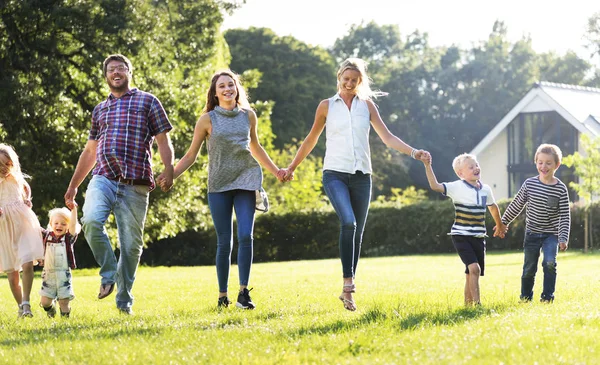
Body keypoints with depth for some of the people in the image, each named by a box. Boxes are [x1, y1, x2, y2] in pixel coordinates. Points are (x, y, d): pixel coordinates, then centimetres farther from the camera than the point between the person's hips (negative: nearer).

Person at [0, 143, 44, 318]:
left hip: (23, 222, 1)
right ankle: (21, 307, 19)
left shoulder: (16, 178, 4)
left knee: (27, 264, -18)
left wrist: (27, 199, 9)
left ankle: (26, 303, -10)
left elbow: (26, 187, 28)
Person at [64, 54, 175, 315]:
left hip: (135, 184, -2)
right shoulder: (100, 110, 22)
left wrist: (169, 169, -13)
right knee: (91, 220, -26)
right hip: (103, 178, 2)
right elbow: (89, 151, 28)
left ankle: (124, 300, 13)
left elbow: (163, 140, 4)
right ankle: (108, 274, -7)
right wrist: (73, 185, 25)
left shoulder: (147, 102, 10)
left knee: (131, 244, -1)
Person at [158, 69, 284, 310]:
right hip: (219, 185, -1)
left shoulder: (248, 116, 8)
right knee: (224, 242, -1)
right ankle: (222, 297, 10)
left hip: (246, 181, 1)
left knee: (245, 236, -11)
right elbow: (191, 155, 4)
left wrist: (275, 171, 27)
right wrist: (171, 176, -9)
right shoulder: (208, 120, 1)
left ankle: (243, 293, -7)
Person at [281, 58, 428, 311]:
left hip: (361, 176, 3)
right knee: (348, 222, -25)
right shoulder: (327, 106, 6)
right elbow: (311, 140, 15)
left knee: (357, 233, 5)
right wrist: (292, 167, 18)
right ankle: (348, 283, -26)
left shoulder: (367, 105, 10)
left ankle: (348, 291, 15)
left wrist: (413, 152, -7)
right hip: (335, 174, -3)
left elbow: (387, 137, 7)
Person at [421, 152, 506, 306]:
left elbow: (493, 207, 26)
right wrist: (427, 166, -28)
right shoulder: (457, 187, -8)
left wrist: (499, 225, 40)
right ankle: (477, 304, -18)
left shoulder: (486, 189, 8)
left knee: (471, 274, 10)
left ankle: (468, 304, 19)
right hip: (461, 236, -5)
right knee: (474, 268, -20)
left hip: (478, 237, 5)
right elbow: (435, 186, -18)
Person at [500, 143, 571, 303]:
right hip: (532, 233, 2)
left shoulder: (561, 189, -10)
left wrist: (563, 238, -14)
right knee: (529, 268, 8)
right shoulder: (529, 184, -4)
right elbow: (517, 205, 9)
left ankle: (547, 296, -9)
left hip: (551, 234, -2)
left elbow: (565, 216, -9)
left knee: (550, 262, -21)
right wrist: (504, 222, 14)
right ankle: (525, 297, 26)